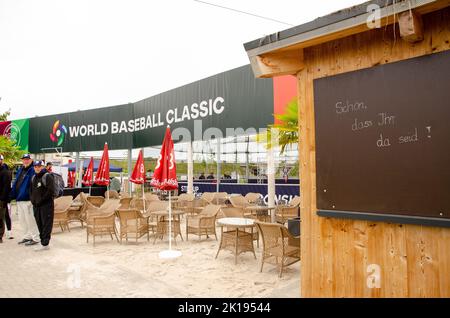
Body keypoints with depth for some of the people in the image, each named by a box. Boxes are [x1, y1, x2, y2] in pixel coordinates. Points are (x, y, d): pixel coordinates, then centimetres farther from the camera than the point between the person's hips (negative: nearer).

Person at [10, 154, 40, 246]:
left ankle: (35, 238, 6)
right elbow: (15, 183, 17)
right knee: (22, 220, 16)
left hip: (27, 199, -9)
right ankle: (27, 236, 28)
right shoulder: (20, 170, 15)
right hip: (19, 199, 9)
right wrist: (13, 195, 9)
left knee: (30, 219, -3)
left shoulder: (33, 170, -11)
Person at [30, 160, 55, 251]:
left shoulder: (47, 177, -9)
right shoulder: (34, 178, 16)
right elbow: (31, 190, 26)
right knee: (40, 225, 12)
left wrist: (41, 200, -16)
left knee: (46, 225, -5)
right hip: (36, 205, 8)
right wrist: (33, 199, 9)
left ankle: (45, 244, -3)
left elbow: (51, 191, -18)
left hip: (46, 205, -8)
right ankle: (43, 241, 21)